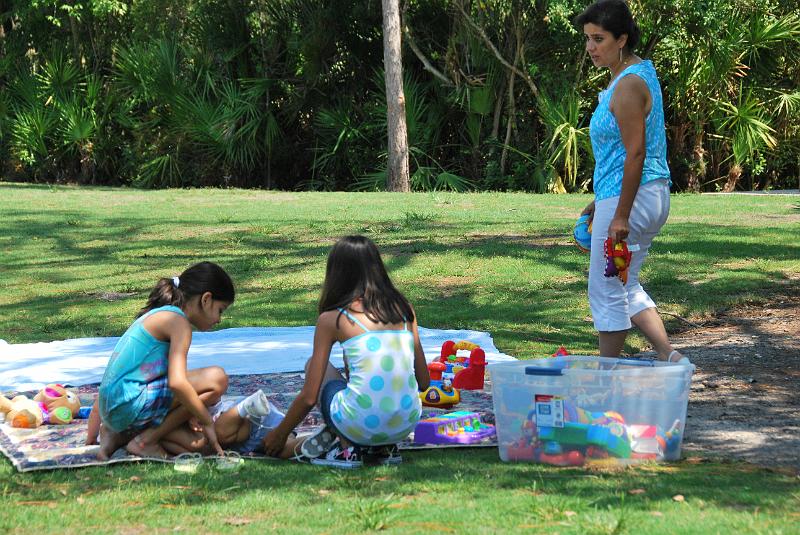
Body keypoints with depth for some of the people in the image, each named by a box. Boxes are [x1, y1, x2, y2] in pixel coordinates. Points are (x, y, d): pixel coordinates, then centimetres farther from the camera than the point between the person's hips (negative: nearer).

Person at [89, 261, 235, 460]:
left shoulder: (154, 316, 24)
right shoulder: (178, 321, -6)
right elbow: (177, 382, -21)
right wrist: (206, 421, -9)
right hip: (130, 403, -10)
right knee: (216, 379, -14)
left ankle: (118, 436, 10)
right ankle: (145, 441, -8)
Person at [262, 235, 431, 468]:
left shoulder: (332, 318, 1)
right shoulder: (404, 308, 10)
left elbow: (309, 397, 3)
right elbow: (424, 381, 14)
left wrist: (280, 434, 20)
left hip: (361, 425, -4)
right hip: (406, 425, 4)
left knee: (314, 364, 23)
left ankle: (346, 448, 7)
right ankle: (385, 447, 14)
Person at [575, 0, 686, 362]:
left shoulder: (629, 85, -18)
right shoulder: (637, 74, 14)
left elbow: (635, 154, -22)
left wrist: (621, 216, -23)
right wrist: (600, 202, 23)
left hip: (630, 197, -10)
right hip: (652, 195, 10)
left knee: (607, 291, 1)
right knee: (625, 286, 18)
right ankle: (668, 358, 13)